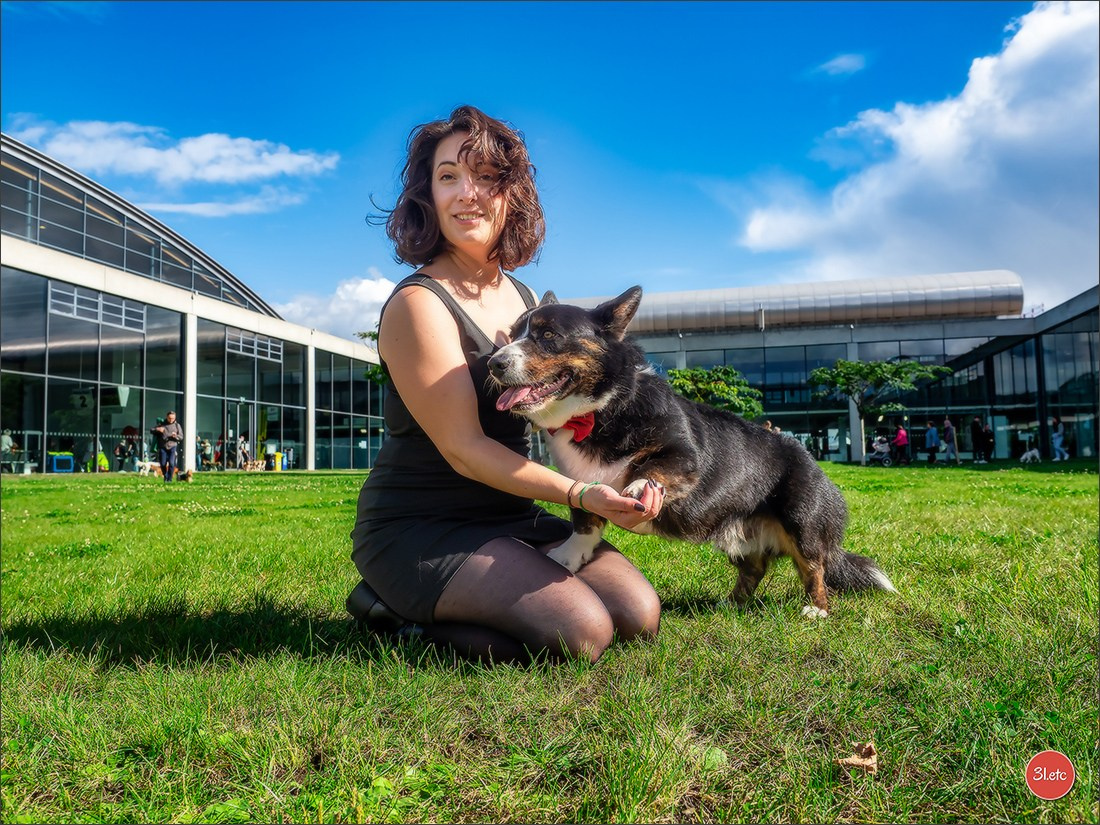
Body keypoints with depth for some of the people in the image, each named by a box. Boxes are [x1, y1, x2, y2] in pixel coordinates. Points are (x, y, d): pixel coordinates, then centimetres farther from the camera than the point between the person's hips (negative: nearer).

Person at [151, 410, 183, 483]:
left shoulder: (177, 425, 7)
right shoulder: (162, 424, 8)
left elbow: (181, 437, 7)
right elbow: (152, 430, 9)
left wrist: (176, 436, -16)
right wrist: (157, 429, -13)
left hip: (172, 447, -1)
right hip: (163, 447, 1)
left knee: (171, 463, -13)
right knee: (163, 464, 2)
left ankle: (169, 479, -1)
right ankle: (165, 477, 27)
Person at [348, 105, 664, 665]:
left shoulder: (523, 297, 8)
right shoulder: (419, 304, -16)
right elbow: (464, 448, -19)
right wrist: (582, 494, -25)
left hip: (512, 518, 8)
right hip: (418, 528, -7)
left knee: (640, 614, -6)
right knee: (580, 631, -23)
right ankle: (398, 610, -2)